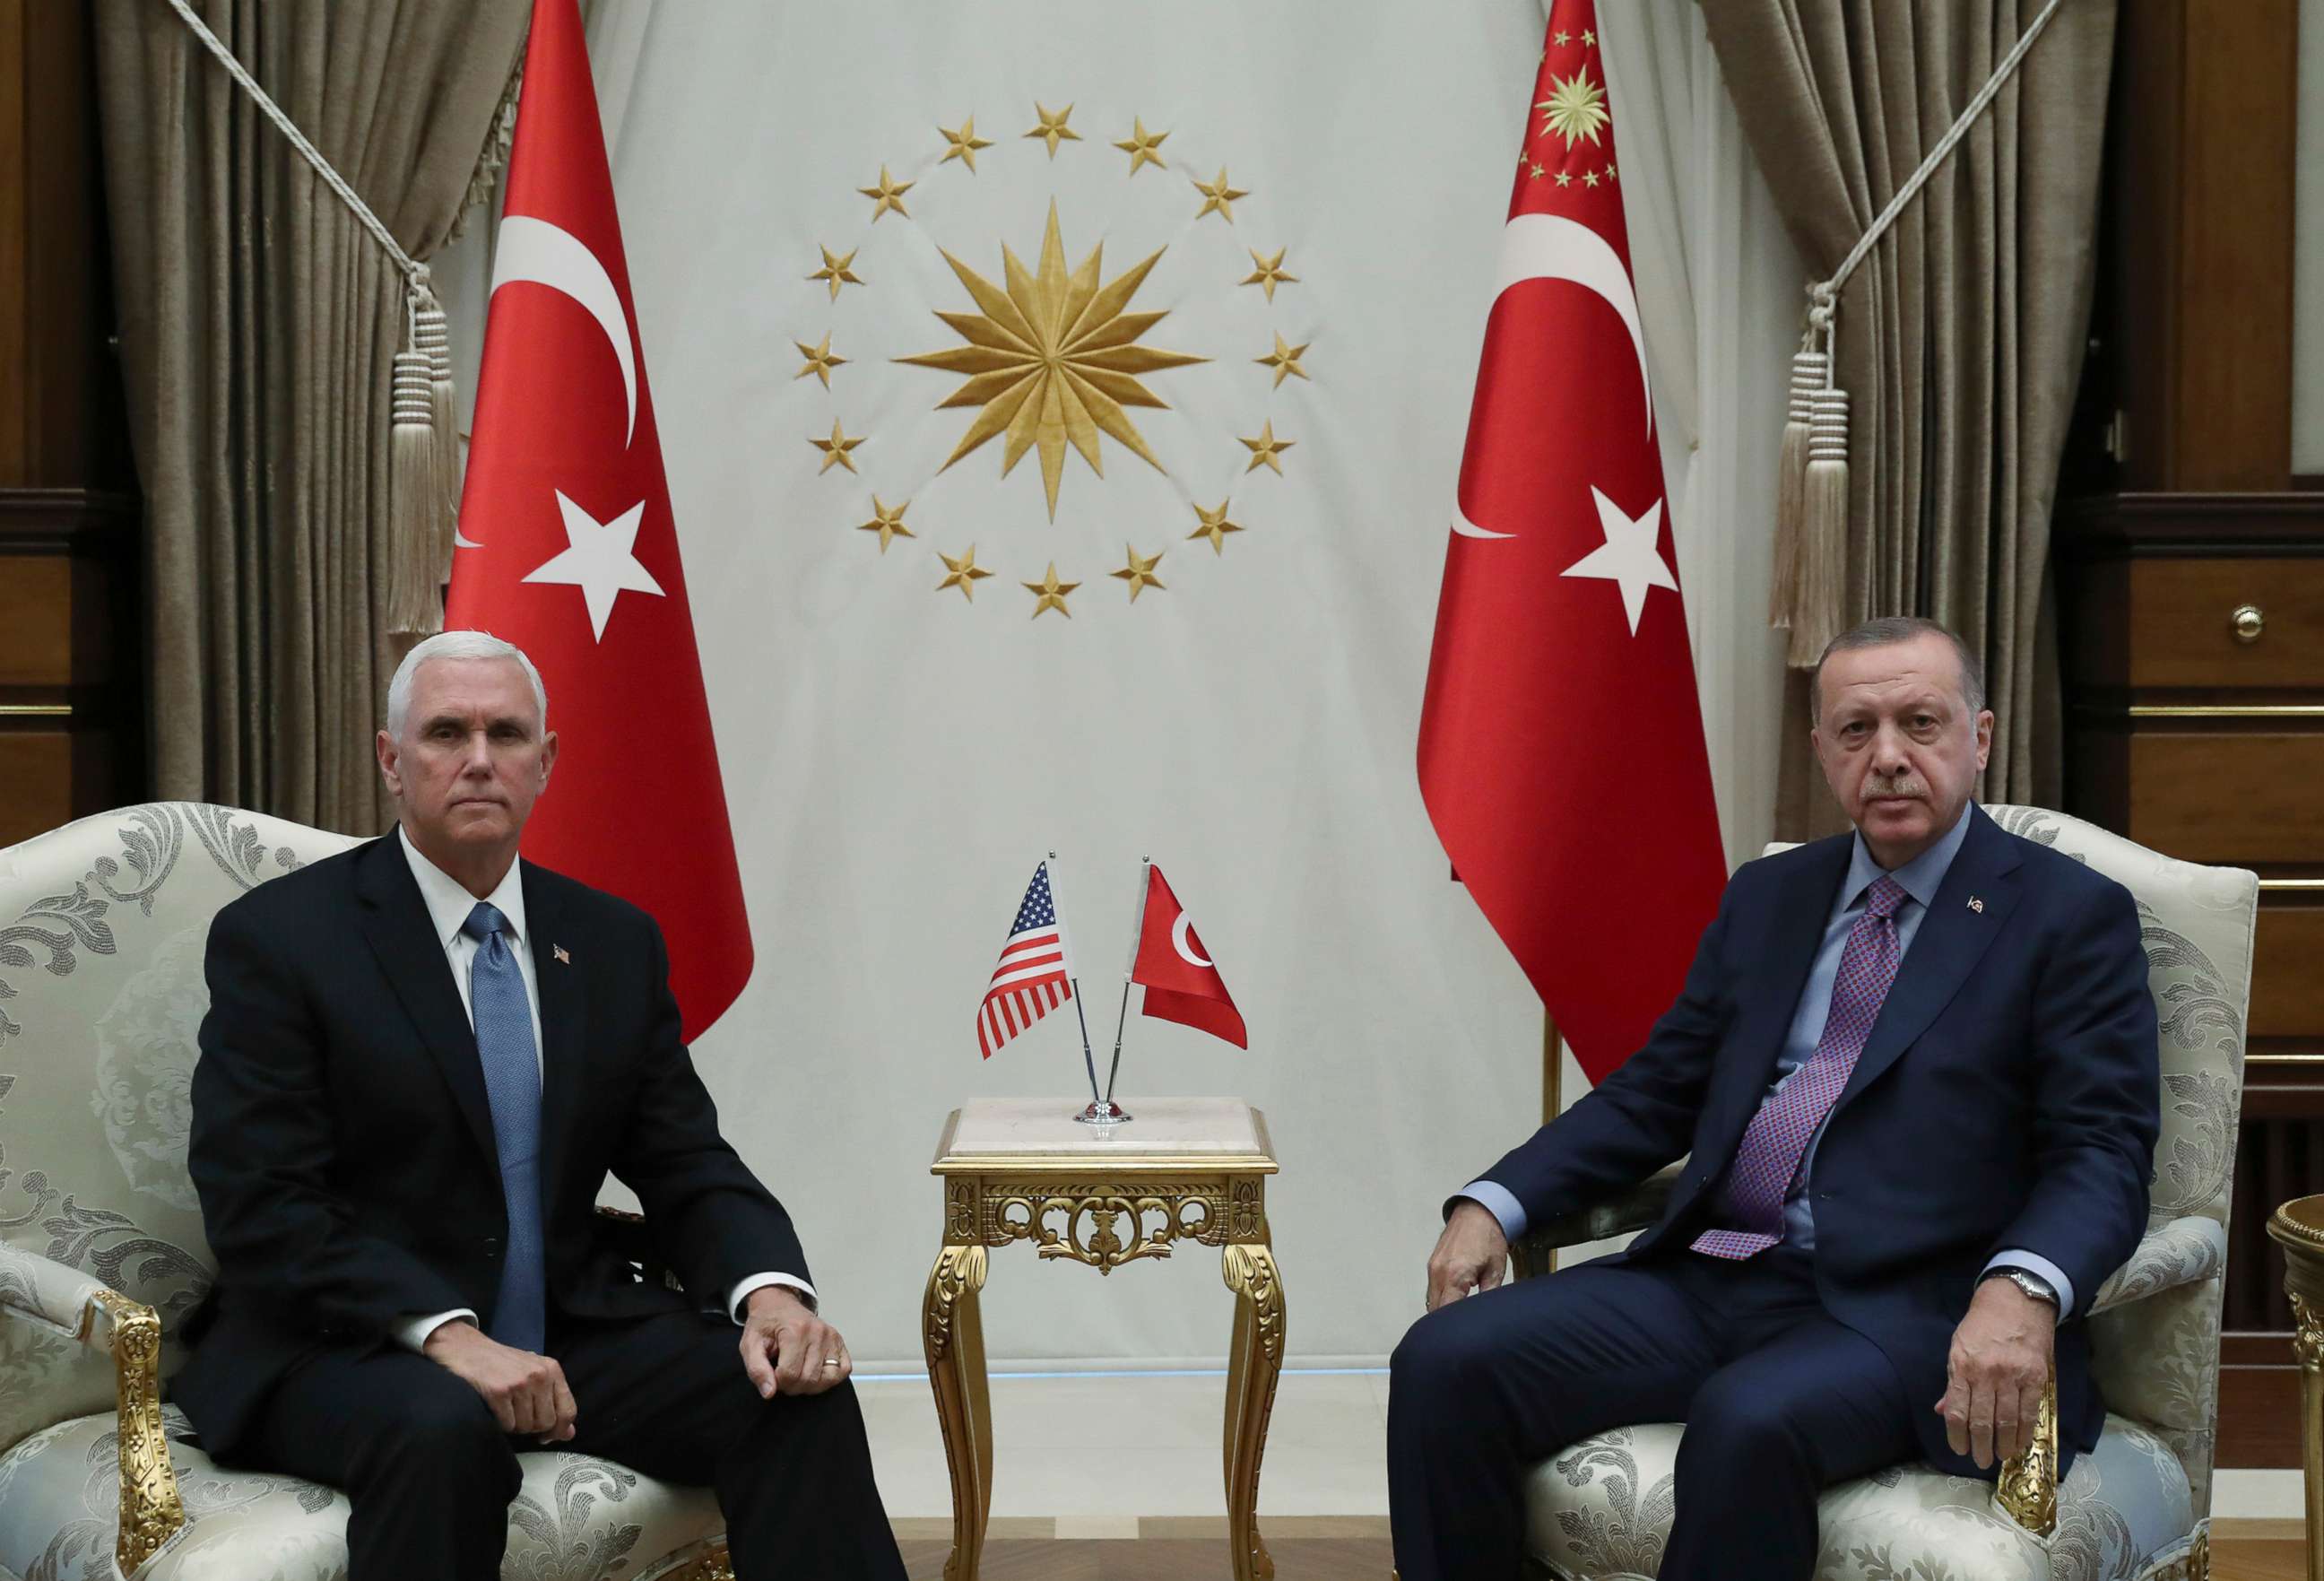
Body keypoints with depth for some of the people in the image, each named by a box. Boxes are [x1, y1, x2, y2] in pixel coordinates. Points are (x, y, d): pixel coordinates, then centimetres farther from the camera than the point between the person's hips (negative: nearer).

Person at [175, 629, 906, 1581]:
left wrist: (769, 1288, -15)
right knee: (445, 1430, -37)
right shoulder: (276, 938, -6)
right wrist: (446, 1335, -27)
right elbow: (260, 1207, -14)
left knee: (801, 1396, -19)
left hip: (572, 1330, 4)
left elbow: (686, 1164, 7)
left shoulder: (616, 941, 9)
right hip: (348, 1343, -4)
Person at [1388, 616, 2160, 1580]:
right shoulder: (1767, 896, 19)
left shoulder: (2073, 915, 3)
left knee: (1750, 1420, -36)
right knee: (1448, 1360, -16)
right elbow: (1656, 1090, 19)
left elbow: (2102, 1152, -6)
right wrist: (1494, 1204, 3)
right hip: (1711, 1276, 5)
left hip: (1906, 1308, -5)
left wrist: (2021, 1291, -27)